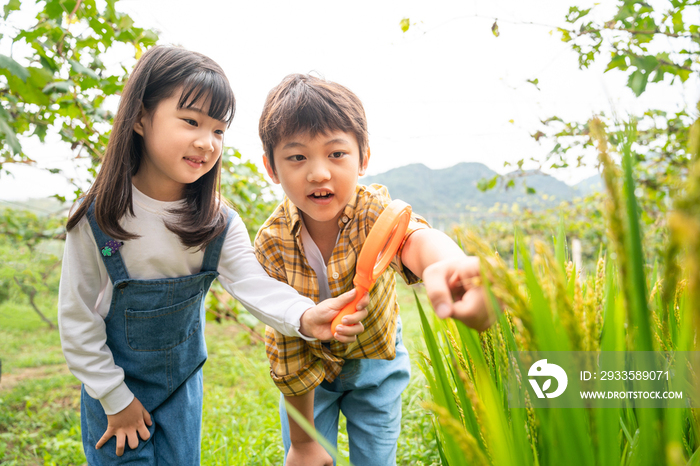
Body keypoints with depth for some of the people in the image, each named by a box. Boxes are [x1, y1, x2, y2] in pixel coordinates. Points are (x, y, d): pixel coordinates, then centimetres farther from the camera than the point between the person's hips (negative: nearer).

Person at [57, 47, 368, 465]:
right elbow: (77, 317, -12)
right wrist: (116, 398, -9)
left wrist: (305, 317, -50)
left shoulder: (220, 224, -15)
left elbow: (255, 285, -29)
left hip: (183, 381, 2)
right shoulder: (97, 218, -20)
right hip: (114, 382, -2)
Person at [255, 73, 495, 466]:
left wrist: (447, 263, -79)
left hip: (375, 364, 0)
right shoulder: (271, 242, -24)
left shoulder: (375, 210, -28)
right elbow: (287, 342, -16)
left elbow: (413, 238, -54)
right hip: (310, 368, 0)